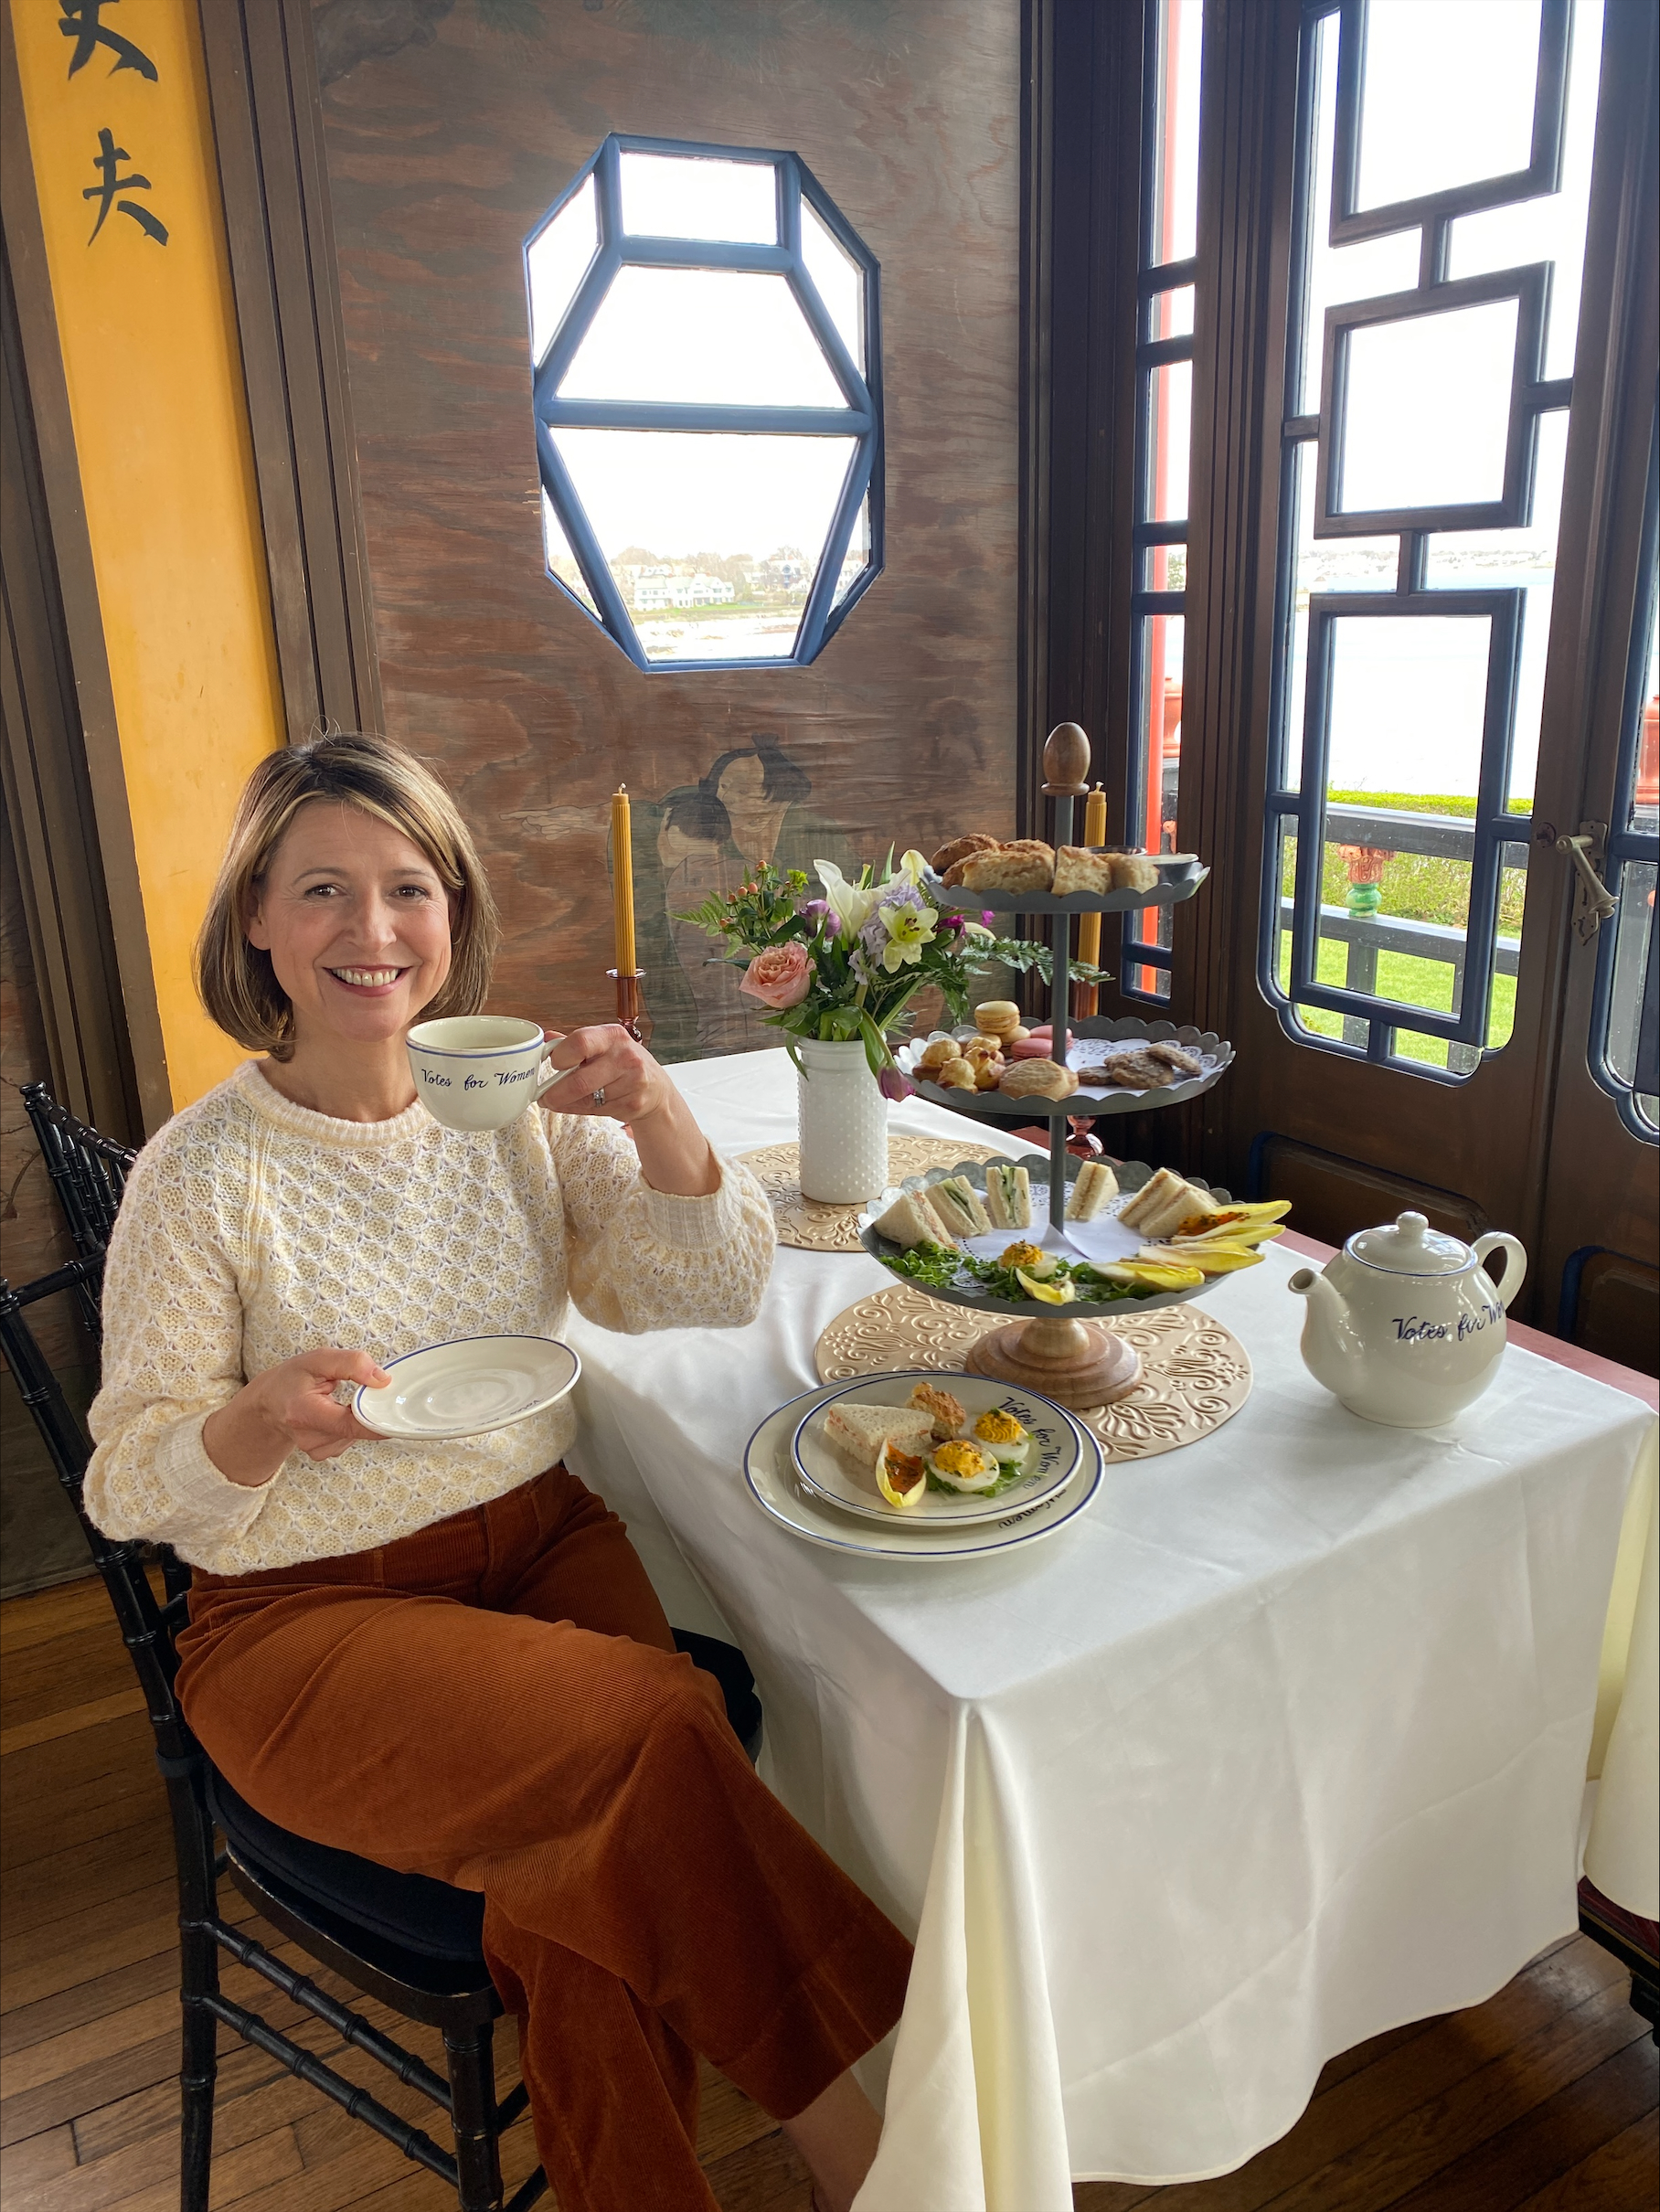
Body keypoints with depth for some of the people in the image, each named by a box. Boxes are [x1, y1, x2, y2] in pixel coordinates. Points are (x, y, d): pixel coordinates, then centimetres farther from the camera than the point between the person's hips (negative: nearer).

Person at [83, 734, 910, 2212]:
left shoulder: (519, 1108, 1)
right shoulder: (203, 1174, -10)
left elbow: (711, 1300, 1)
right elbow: (130, 1483, -4)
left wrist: (659, 1121, -16)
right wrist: (264, 1420, -26)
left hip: (543, 1541, 4)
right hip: (308, 1616, -3)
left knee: (599, 1861, -23)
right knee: (656, 1727, -25)